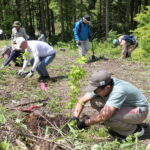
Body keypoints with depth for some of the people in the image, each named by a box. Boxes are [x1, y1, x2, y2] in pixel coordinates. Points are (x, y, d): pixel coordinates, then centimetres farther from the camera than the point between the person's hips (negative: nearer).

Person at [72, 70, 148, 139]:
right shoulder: (100, 86, -15)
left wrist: (84, 123, -29)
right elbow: (82, 100, -5)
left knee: (108, 118, -33)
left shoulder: (118, 91, -38)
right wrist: (75, 118, -14)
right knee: (94, 101, -7)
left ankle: (134, 128, -4)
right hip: (125, 105, 8)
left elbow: (104, 116, -42)